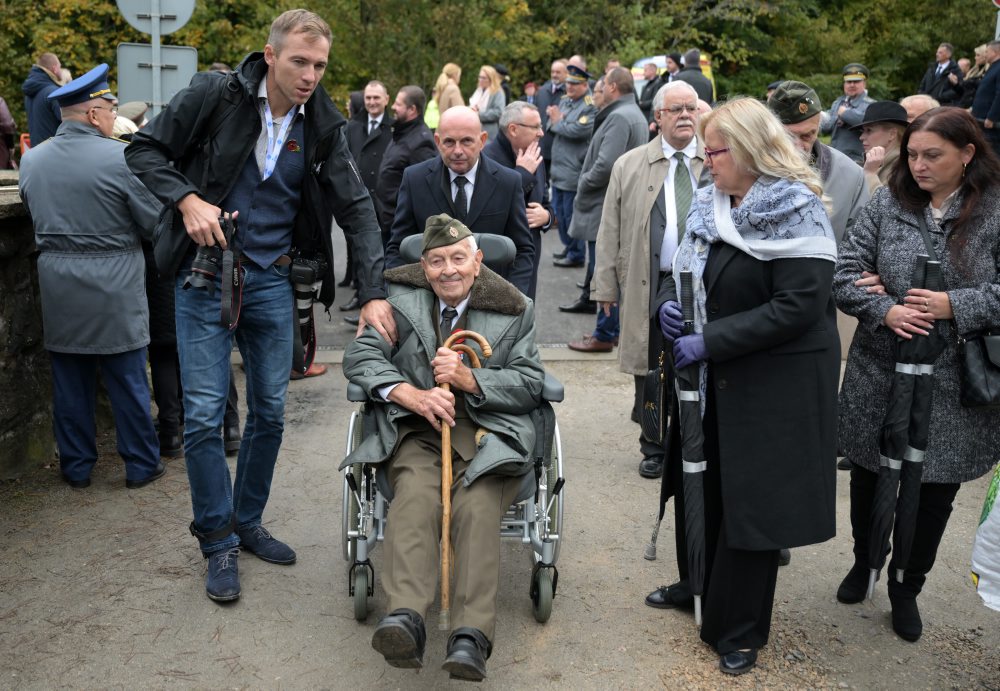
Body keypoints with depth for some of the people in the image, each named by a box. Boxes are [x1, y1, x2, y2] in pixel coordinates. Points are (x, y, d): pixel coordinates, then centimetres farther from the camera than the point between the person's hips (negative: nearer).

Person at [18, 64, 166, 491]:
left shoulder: (31, 160, 3)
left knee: (70, 380, 13)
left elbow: (34, 213, 16)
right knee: (127, 379, 6)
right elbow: (155, 222, -11)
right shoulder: (120, 157, -15)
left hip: (57, 283, 5)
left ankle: (77, 467, 22)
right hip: (114, 284, -4)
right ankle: (141, 466, 16)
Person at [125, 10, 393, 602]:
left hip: (273, 281, 3)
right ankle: (218, 542, 12)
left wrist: (374, 293, -15)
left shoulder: (324, 126, -1)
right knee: (205, 414, -3)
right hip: (206, 275, -3)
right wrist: (187, 199, -20)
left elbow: (357, 209, -5)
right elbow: (145, 150, -2)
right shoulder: (214, 94, -9)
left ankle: (247, 523, 28)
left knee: (270, 411, 9)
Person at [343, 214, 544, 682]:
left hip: (487, 431, 0)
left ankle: (471, 636, -37)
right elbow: (359, 357, 3)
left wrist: (470, 380, -12)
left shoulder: (514, 309, 9)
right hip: (417, 428, 1)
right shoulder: (400, 297, 10)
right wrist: (412, 394, -14)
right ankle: (405, 618, -45)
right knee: (415, 496, -31)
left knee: (477, 508, -29)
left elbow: (530, 384, 5)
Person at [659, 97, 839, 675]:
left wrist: (709, 342, -22)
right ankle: (701, 589, 35)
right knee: (708, 485, 14)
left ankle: (740, 631, 18)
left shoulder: (796, 213, -16)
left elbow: (797, 307, -23)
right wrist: (673, 305, -4)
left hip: (778, 383, -6)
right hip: (718, 378, 7)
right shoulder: (710, 206, 7)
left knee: (752, 501, 2)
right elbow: (692, 273, 19)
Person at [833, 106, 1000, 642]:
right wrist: (886, 310, -18)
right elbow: (845, 272, -3)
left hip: (954, 386, -1)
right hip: (879, 376, 2)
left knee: (935, 491, 12)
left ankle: (907, 587, 34)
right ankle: (863, 562, 44)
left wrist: (954, 305, -20)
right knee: (869, 476, 18)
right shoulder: (888, 204, -1)